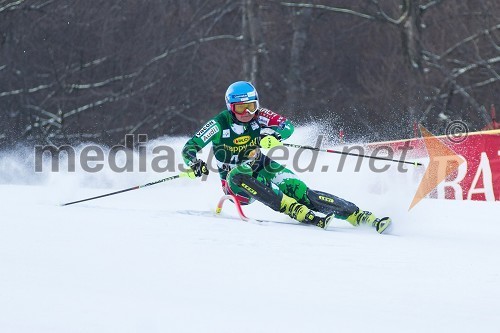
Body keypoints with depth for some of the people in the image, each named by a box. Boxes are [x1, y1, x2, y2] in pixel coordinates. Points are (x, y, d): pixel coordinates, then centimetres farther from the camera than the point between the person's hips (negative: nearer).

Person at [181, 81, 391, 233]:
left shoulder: (259, 116, -7)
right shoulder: (219, 124, -14)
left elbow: (288, 126, -16)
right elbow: (189, 148, -14)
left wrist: (273, 134, -38)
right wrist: (194, 164, -36)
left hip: (263, 169, 3)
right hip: (236, 182, -3)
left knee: (299, 191, -21)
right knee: (238, 176, -39)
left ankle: (360, 216, -26)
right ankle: (302, 214, -48)